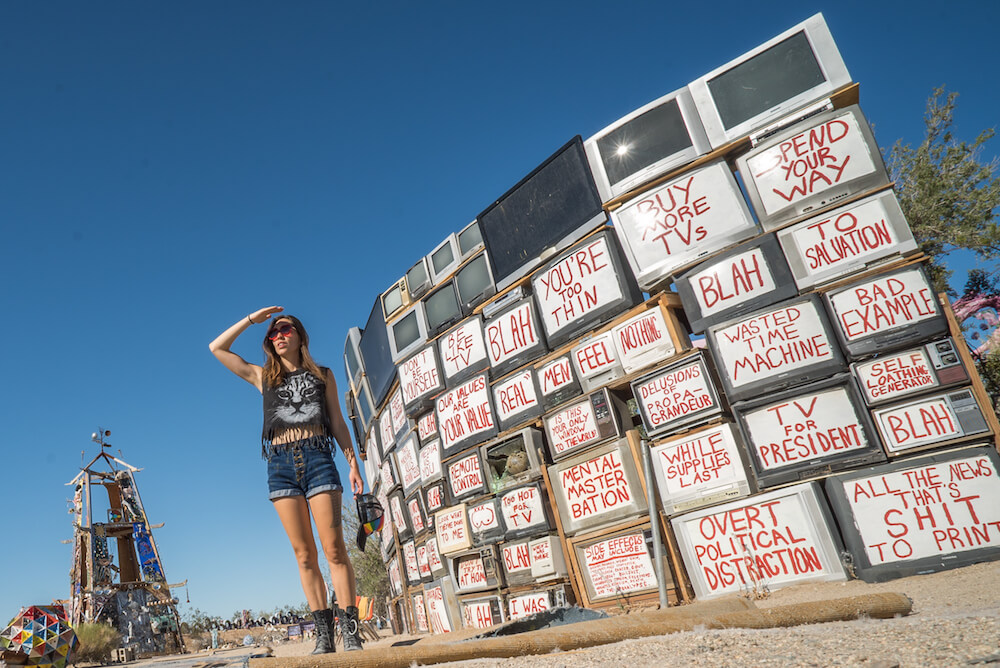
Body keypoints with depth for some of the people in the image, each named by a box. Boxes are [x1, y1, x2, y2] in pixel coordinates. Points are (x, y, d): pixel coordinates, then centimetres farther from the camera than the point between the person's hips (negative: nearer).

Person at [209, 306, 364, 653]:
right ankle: (323, 633, 2)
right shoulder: (263, 376, 19)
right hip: (281, 464, 2)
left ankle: (351, 631, -8)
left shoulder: (322, 375, 17)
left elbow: (338, 423, 14)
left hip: (318, 459, -1)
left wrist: (353, 463, 5)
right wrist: (251, 320, 15)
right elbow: (217, 348, 20)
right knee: (304, 553, -2)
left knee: (334, 548, -9)